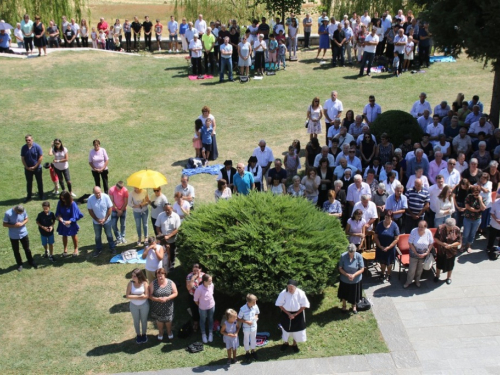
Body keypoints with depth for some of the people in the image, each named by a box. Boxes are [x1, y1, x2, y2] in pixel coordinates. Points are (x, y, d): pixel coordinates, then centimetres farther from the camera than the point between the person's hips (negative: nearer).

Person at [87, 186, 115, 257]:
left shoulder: (106, 197, -20)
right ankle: (98, 249, 35)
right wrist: (97, 219, -12)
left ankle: (112, 248, 32)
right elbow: (90, 210, -9)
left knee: (109, 235, 14)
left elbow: (110, 208, -13)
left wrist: (105, 219, -14)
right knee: (97, 236, 17)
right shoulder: (90, 199, -18)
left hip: (106, 221, -1)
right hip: (96, 221, 1)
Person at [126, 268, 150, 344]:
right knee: (136, 321, 18)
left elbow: (147, 296, -22)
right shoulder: (130, 284, -15)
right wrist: (139, 296, -25)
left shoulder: (145, 283, -18)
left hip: (144, 305, -1)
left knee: (144, 320, 17)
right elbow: (127, 296, -18)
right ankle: (138, 335, 40)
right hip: (134, 306, 1)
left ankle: (144, 334, 40)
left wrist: (134, 296, -22)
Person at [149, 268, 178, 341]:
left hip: (168, 307, 0)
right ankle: (160, 333, 46)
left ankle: (169, 332, 47)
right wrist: (157, 299, -29)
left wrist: (167, 298, -23)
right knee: (159, 321, 20)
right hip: (157, 307, 0)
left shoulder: (171, 283, -14)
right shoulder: (153, 284, -15)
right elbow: (150, 295, -12)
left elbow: (175, 293, -8)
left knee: (168, 320, 19)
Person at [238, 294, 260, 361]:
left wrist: (256, 317, -15)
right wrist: (246, 322, -24)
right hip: (246, 328, -3)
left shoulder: (255, 306, -17)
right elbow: (239, 319, -14)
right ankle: (247, 352, 41)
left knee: (253, 339, 22)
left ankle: (253, 351, 46)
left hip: (254, 327, 3)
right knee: (246, 340, 18)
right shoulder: (243, 309, -27)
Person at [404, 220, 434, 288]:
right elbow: (410, 243, -17)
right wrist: (417, 254, -17)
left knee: (420, 269, 19)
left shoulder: (428, 232, -16)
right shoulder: (414, 231, -22)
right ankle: (408, 282, 26)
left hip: (423, 254, 2)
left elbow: (431, 243, -4)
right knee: (412, 269, 5)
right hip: (414, 253, -2)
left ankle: (417, 281, 42)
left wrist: (427, 253, -12)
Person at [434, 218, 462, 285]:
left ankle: (449, 277, 44)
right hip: (441, 251, 1)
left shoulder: (457, 230, -19)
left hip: (451, 252, -1)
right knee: (439, 264, 20)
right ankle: (437, 276, 46)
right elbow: (435, 238, -9)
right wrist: (441, 243, -26)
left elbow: (459, 242, -14)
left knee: (450, 265, 19)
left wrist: (450, 245, -28)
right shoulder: (440, 228, -17)